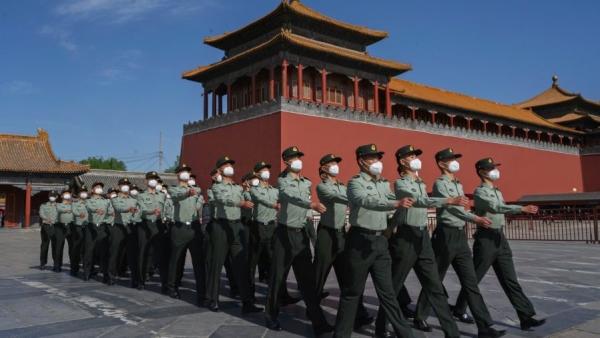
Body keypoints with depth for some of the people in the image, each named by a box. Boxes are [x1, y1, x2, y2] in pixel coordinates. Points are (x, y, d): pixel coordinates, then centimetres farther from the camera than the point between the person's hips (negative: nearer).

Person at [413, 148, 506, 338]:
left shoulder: (458, 185, 18)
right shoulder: (440, 184, -8)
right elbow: (452, 206, -21)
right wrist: (474, 219, -32)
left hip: (460, 235, 7)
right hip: (445, 235, -7)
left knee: (470, 281, 3)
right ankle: (420, 317, 20)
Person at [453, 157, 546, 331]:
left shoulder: (498, 192, 16)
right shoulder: (480, 191, -11)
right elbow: (496, 208, -27)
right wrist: (522, 208, -34)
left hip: (500, 238, 8)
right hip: (486, 238, -7)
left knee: (510, 280, 3)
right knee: (473, 278, 3)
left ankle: (526, 317, 2)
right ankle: (459, 310, 19)